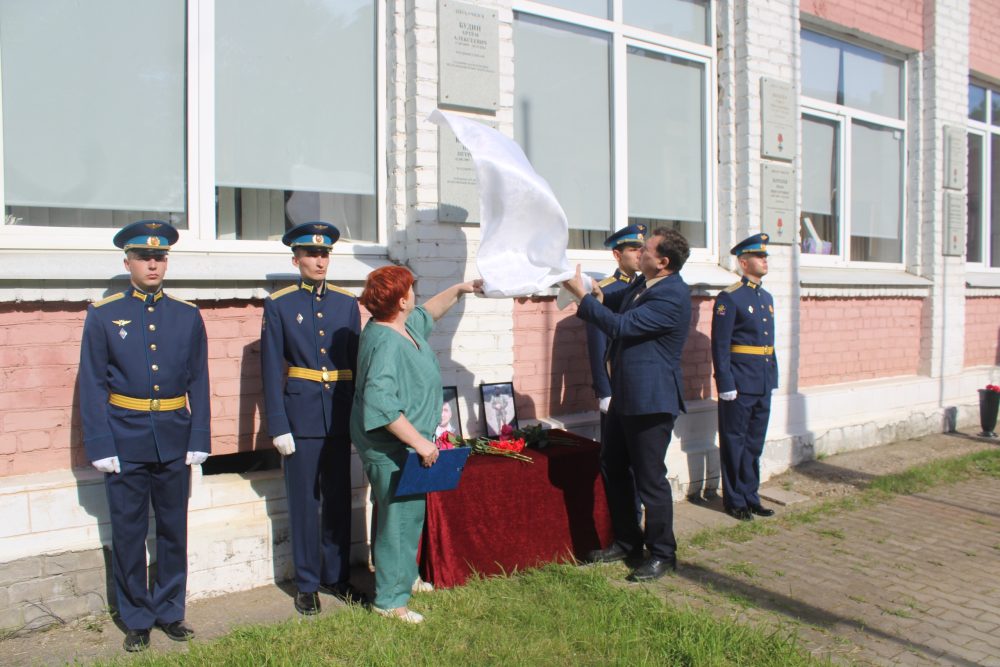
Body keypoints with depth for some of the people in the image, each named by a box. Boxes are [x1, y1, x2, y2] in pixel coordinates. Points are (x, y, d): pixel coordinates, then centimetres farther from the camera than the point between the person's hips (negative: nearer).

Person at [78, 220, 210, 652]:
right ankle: (136, 620, 22)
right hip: (125, 440, -2)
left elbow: (198, 383, 5)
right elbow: (92, 386, -1)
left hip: (174, 440, 2)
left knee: (174, 530, 11)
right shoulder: (103, 315, 0)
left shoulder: (188, 316, 5)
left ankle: (170, 612, 26)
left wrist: (198, 440, 0)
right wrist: (100, 447, -8)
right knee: (128, 534, 7)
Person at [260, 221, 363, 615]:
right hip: (301, 416, -3)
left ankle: (337, 577, 25)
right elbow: (272, 369, -3)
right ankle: (307, 585, 18)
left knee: (339, 499, 11)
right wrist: (278, 426, -7)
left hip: (339, 415, 3)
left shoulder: (347, 303, 7)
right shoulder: (278, 305, -1)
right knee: (305, 503, 5)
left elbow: (357, 362, 9)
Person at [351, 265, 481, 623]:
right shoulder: (386, 343, -26)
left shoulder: (405, 325, 5)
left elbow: (428, 313, 30)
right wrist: (419, 442, -30)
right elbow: (381, 405, -33)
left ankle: (404, 577, 40)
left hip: (406, 446, 11)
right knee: (398, 520, -1)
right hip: (391, 450, -11)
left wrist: (458, 290, 29)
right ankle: (389, 600, 13)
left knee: (412, 514, 22)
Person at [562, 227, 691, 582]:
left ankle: (662, 554, 17)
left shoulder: (672, 296, -21)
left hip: (651, 398, -10)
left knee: (649, 478, 0)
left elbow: (620, 326, -25)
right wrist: (594, 292, -1)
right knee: (612, 467, 17)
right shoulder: (644, 283, 7)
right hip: (625, 394, 10)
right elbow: (615, 301, 22)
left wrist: (580, 293, -19)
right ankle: (626, 542, 31)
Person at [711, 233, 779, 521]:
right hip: (739, 383, -7)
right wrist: (725, 384, -17)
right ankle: (735, 501, 14)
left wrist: (773, 377, 14)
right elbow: (720, 345, -13)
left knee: (754, 443, 15)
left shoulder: (767, 297, 14)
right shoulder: (729, 298, -10)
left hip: (763, 384, 8)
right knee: (734, 443, 4)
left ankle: (751, 497, 25)